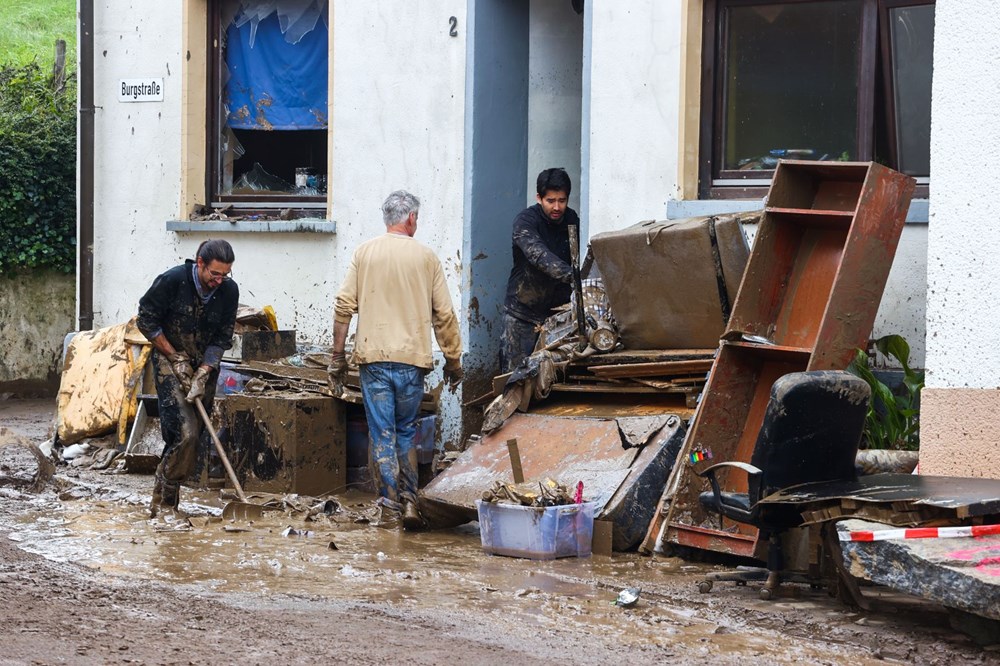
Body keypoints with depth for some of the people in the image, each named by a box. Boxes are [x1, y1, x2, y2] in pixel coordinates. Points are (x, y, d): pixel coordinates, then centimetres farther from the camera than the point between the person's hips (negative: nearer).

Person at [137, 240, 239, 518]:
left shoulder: (229, 291, -7)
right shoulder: (172, 280, -18)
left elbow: (221, 338, -3)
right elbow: (147, 321, -9)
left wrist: (202, 375, -13)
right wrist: (176, 357, -10)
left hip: (205, 366, 4)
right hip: (169, 361, -4)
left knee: (193, 437, 2)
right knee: (185, 433, -17)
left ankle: (167, 500, 14)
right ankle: (162, 502, -6)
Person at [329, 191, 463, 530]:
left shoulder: (364, 252, 3)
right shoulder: (426, 257, 3)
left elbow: (343, 307, 0)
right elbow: (444, 315, 4)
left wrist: (337, 357, 6)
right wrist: (453, 360, 13)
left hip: (374, 358, 0)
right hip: (412, 359, 0)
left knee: (382, 434, 3)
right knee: (406, 432, 15)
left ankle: (388, 506, 2)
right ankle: (409, 501, 7)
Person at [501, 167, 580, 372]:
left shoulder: (571, 220, 3)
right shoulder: (526, 221, -15)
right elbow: (538, 254, -33)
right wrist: (570, 275, -48)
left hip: (557, 309, 4)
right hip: (524, 311, -4)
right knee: (516, 371, -4)